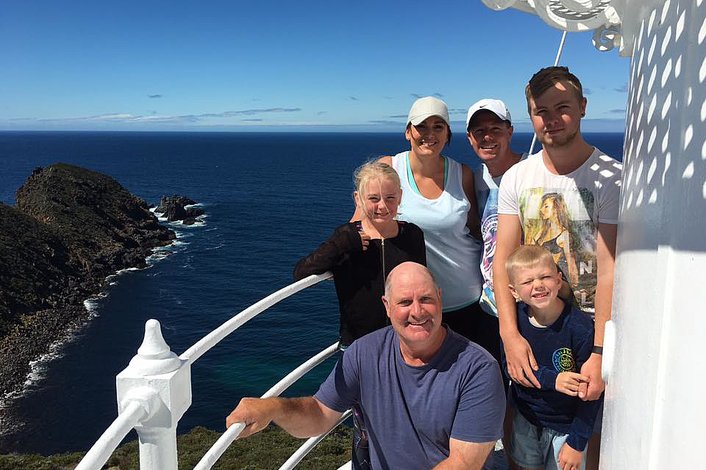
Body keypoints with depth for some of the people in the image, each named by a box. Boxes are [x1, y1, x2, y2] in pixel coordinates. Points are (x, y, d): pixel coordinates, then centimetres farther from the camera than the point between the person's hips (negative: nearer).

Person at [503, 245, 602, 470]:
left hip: (566, 424, -3)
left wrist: (577, 442, -15)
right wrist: (552, 379, -28)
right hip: (525, 417, 4)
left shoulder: (580, 327, -24)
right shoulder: (514, 318, -13)